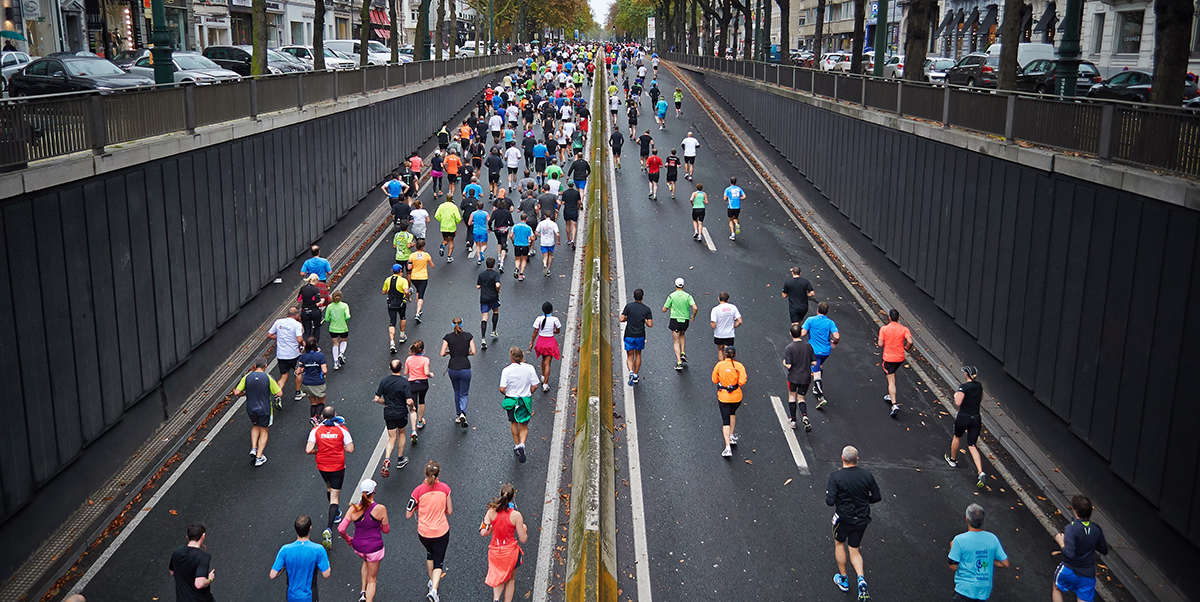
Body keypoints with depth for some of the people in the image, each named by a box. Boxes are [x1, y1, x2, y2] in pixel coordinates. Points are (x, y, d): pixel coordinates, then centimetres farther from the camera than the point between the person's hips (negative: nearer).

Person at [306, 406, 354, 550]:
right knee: (334, 497, 0)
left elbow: (308, 450, -16)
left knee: (329, 487, 31)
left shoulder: (316, 430, -8)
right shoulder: (342, 429, -10)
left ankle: (336, 514, 48)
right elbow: (350, 449, -11)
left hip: (322, 466, 2)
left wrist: (318, 451, 4)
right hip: (338, 467, -2)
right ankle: (329, 529, -16)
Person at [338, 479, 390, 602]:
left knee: (366, 561, 38)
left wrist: (348, 540, 5)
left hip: (358, 546, 3)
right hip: (374, 548, -3)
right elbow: (386, 530, -8)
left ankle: (363, 591, 32)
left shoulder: (353, 509, -15)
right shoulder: (380, 509, -20)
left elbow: (341, 529, -14)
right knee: (372, 579, 15)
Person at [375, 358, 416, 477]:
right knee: (401, 434, 22)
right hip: (401, 413, -2)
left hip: (388, 414, 2)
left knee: (392, 438, 11)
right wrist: (412, 407, 2)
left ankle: (387, 459, -14)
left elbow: (377, 399, -5)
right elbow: (409, 401, -20)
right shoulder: (405, 382, -16)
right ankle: (400, 459, 30)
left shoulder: (384, 381, -6)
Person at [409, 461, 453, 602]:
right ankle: (433, 589, -10)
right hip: (441, 531, -1)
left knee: (430, 554, 30)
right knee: (438, 562, 9)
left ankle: (432, 581, 44)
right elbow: (449, 511, -2)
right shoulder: (445, 488, -11)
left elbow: (408, 515, -10)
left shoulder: (418, 490, -16)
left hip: (424, 532, 1)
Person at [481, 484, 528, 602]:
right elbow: (523, 539, -12)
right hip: (510, 552, -2)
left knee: (499, 577, 25)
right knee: (510, 579, 23)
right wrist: (524, 528, 8)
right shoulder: (516, 515, -18)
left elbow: (483, 533, -9)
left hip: (494, 551, 2)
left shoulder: (491, 511, -12)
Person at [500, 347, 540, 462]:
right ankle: (521, 445, -10)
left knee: (514, 423, 24)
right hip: (526, 400, 0)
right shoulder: (530, 368, -11)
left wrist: (506, 394, 6)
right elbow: (535, 386, -8)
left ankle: (517, 446, 34)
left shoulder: (506, 370, -15)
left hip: (511, 400, 0)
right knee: (524, 426, 13)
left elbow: (502, 389, -16)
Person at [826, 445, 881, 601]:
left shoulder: (836, 476, -19)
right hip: (862, 519, 3)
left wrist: (828, 491, 0)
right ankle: (861, 579, -4)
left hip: (844, 518, -3)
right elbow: (876, 497, 0)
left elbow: (830, 501, -21)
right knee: (854, 550, 18)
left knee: (839, 543, 24)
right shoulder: (867, 475, -8)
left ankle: (843, 579, 33)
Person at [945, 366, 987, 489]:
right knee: (972, 446, 5)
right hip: (976, 418, 5)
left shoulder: (963, 387, -16)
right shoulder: (979, 386, 5)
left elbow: (958, 403, -19)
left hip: (963, 417, -5)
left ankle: (952, 459, 47)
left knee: (957, 437, 24)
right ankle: (981, 472, -12)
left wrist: (956, 395, -1)